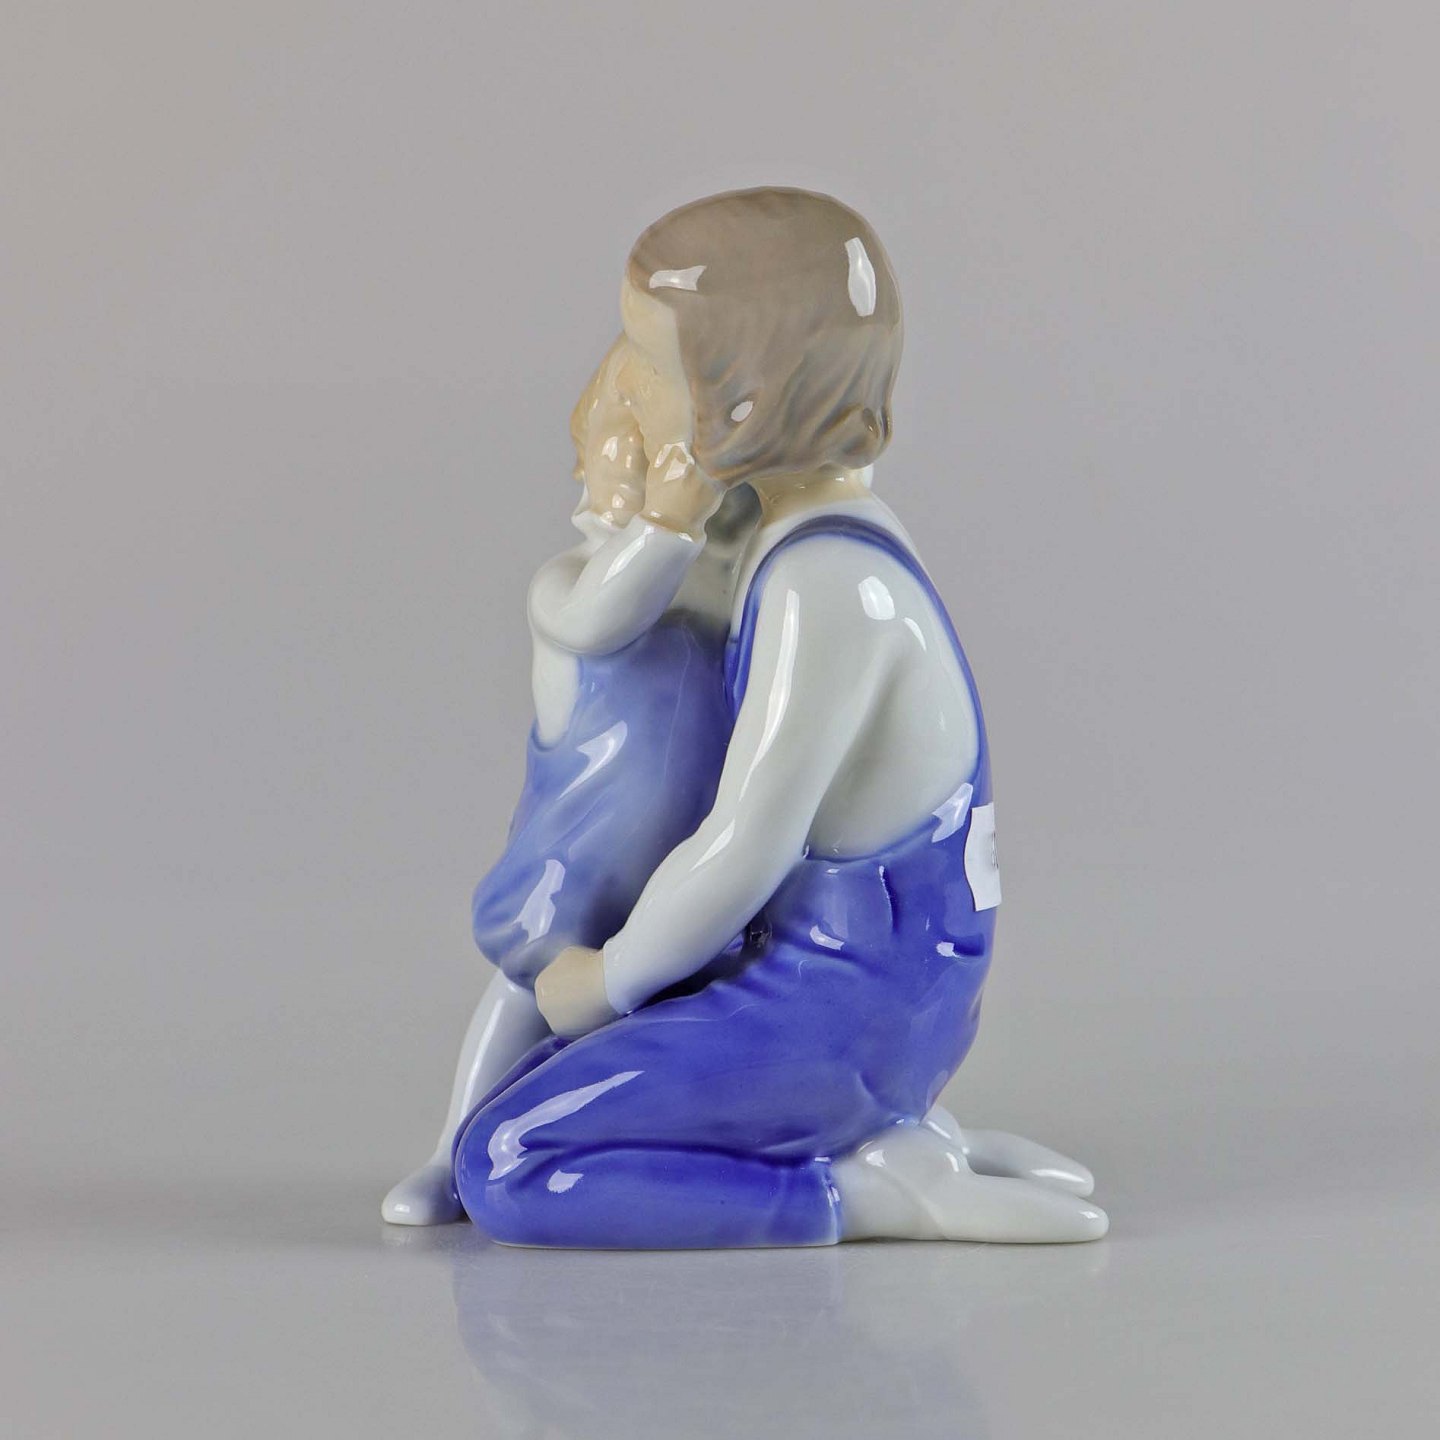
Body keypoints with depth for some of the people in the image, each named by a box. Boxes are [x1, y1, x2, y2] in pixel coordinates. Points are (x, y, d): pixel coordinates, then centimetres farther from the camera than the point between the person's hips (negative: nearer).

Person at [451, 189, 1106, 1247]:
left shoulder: (824, 584, -24)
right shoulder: (841, 539, 7)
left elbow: (744, 851, -22)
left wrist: (606, 980, -6)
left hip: (841, 1005, -10)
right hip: (852, 983, 10)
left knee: (503, 1171, -9)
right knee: (533, 1100, 21)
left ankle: (875, 1190, -9)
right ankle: (902, 1140, 8)